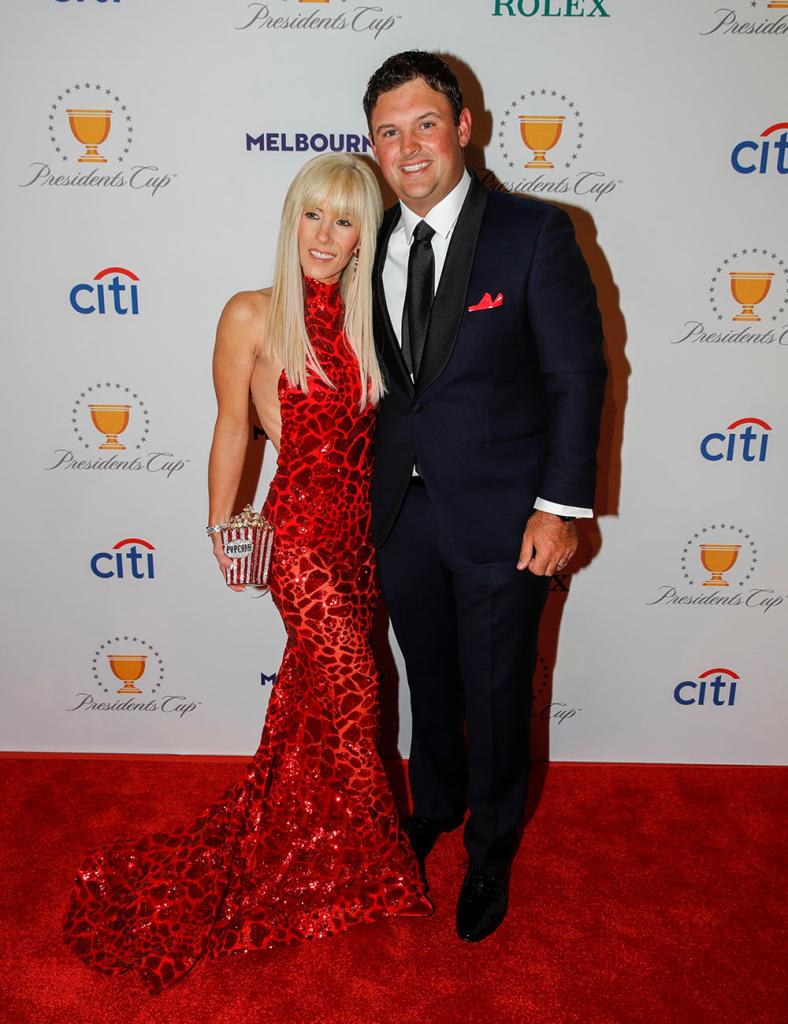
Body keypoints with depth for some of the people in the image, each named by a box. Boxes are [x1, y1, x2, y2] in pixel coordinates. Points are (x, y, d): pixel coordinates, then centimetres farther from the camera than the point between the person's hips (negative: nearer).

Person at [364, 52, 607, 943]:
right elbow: (375, 377, 9)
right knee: (429, 682, 22)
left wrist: (561, 505, -13)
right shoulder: (371, 245, 5)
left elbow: (577, 374, -9)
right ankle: (434, 804, 50)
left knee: (495, 698, 12)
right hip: (401, 510, 4)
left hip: (499, 515, -4)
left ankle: (489, 854, 38)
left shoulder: (535, 232, -9)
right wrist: (362, 489, 8)